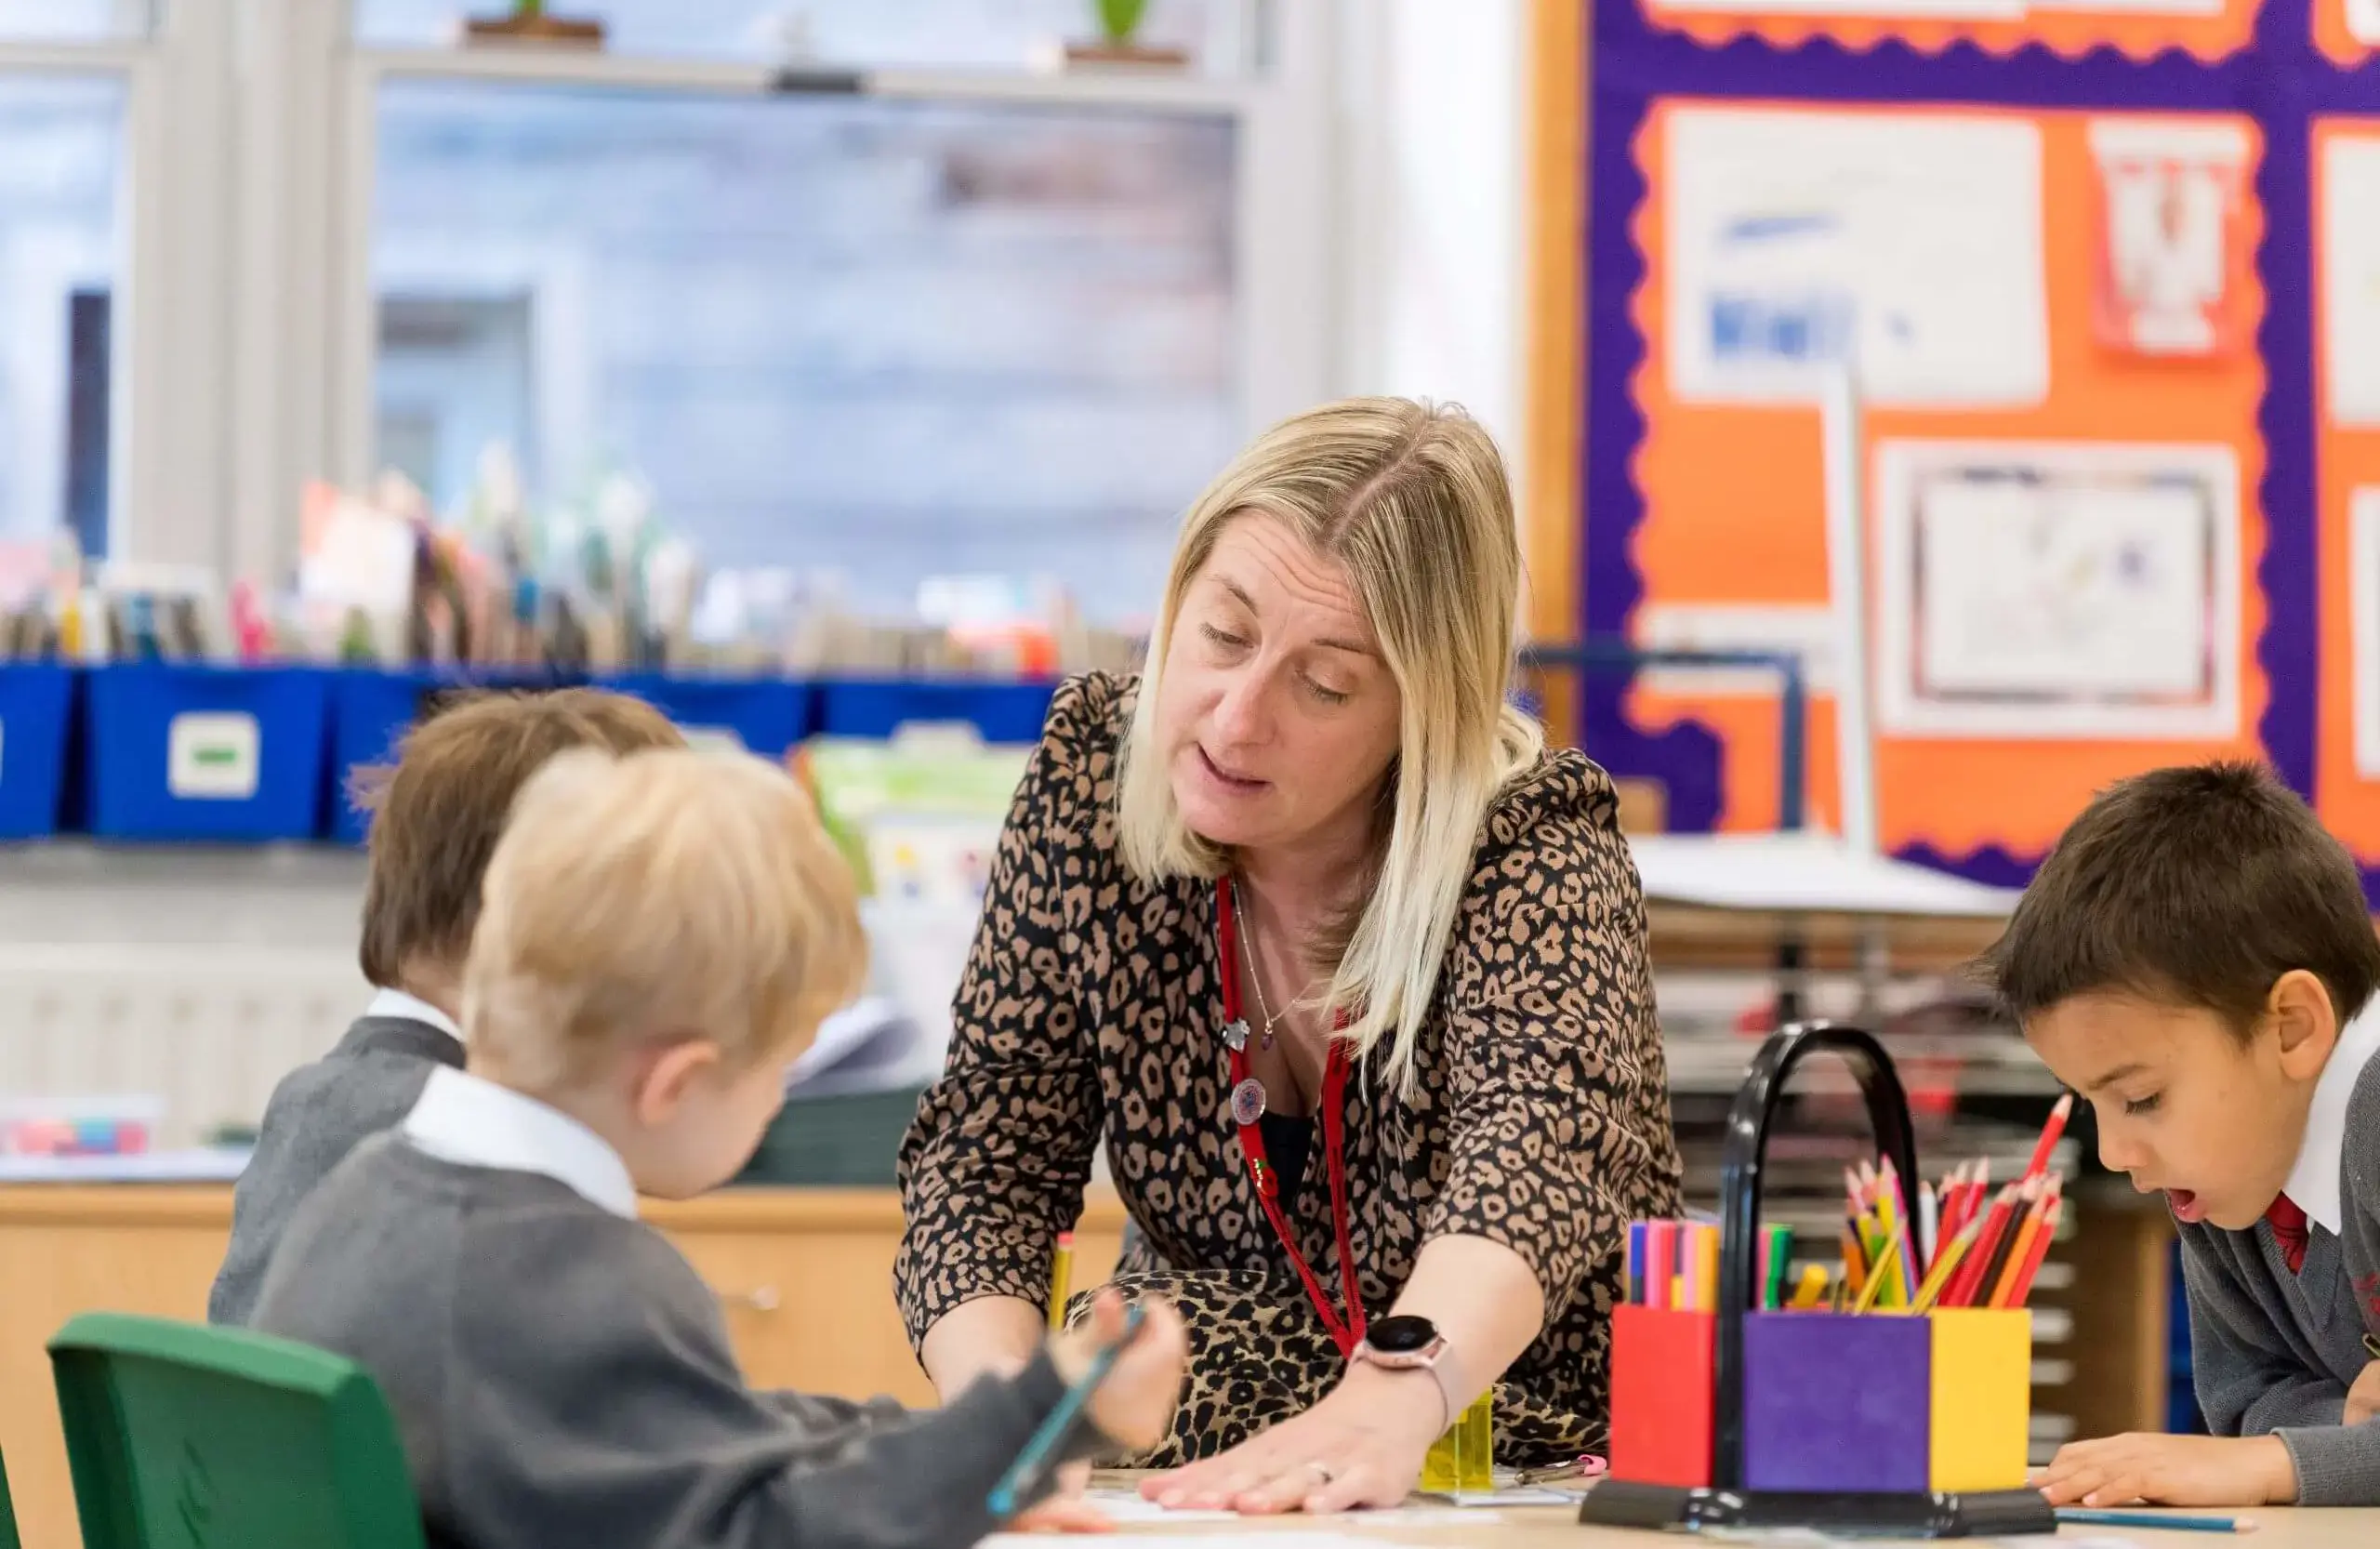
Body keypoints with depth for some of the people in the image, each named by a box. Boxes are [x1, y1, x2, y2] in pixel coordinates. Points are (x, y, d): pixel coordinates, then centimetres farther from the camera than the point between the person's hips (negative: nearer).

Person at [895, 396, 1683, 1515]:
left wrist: (1390, 1404, -55)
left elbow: (1534, 1155, -35)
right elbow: (986, 1163, -5)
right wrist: (997, 1402, -26)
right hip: (1170, 1468, 2)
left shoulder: (1535, 849, -16)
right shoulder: (1092, 775, -5)